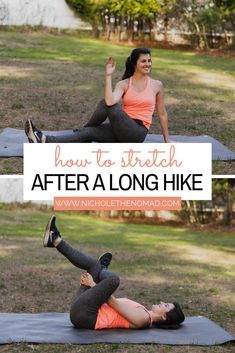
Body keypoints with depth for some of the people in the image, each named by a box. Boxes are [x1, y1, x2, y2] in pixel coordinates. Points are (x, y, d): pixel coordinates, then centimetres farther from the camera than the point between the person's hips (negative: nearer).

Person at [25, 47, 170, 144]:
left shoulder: (157, 85, 4)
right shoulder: (124, 84, 5)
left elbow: (162, 113, 14)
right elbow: (110, 101, -17)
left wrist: (167, 139, 18)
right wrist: (108, 76, -14)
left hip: (137, 132, -3)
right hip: (121, 130, 3)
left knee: (109, 105, -25)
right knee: (88, 133, -25)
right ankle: (44, 140, -25)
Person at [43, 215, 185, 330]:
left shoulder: (143, 318, -11)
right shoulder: (142, 313, 19)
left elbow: (114, 303, -14)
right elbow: (114, 302, 23)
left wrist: (93, 284, -9)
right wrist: (92, 283, 15)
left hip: (84, 314, -9)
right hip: (83, 312, 9)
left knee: (114, 278, -24)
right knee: (94, 264, 14)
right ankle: (55, 240, 2)